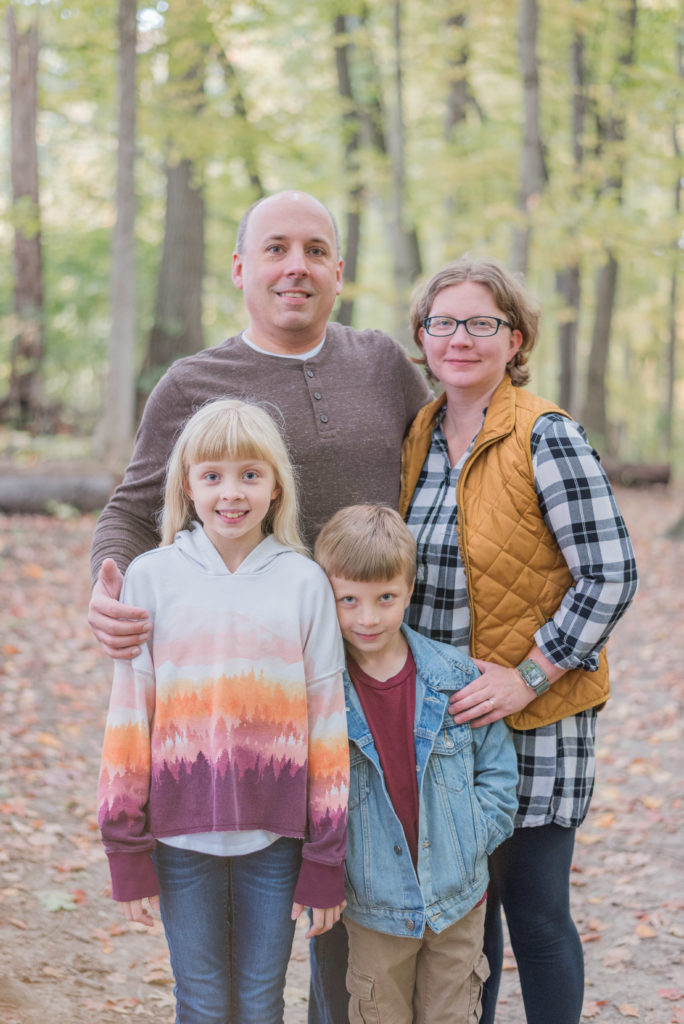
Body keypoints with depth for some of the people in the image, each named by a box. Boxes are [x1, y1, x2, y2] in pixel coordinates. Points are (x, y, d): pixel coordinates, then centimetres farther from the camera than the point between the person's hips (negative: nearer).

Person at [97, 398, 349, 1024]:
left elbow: (328, 721, -1)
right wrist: (126, 851, 0)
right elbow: (128, 715, 0)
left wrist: (326, 861, -1)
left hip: (274, 832, 0)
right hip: (180, 831, 0)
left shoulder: (304, 582, -2)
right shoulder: (151, 578, -1)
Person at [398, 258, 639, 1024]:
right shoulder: (418, 436, 7)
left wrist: (527, 676, -18)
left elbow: (611, 576, -15)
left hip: (534, 717, -5)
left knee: (534, 911, 4)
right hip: (439, 717, 6)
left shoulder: (546, 437, -12)